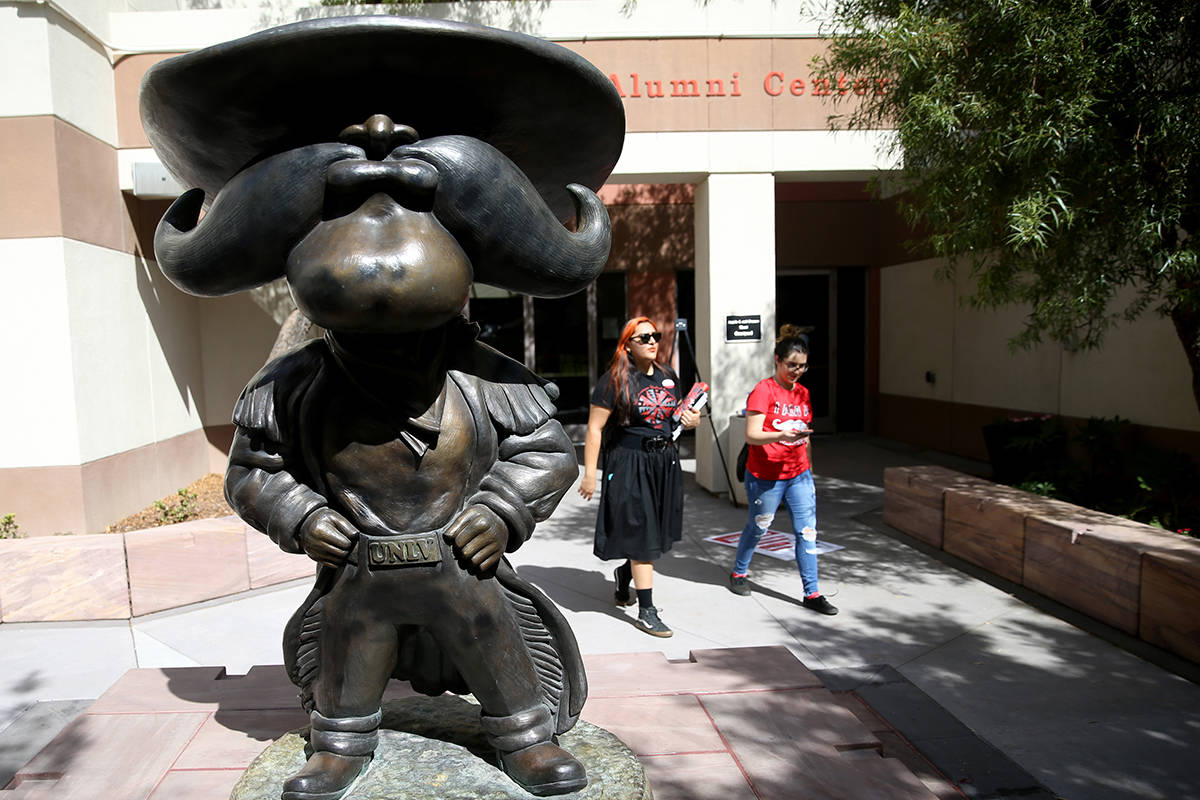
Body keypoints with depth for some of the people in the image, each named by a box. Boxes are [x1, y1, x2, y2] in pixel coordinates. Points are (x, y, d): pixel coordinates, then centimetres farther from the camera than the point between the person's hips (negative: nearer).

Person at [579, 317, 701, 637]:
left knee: (657, 532, 14)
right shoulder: (614, 380, -11)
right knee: (641, 535, -3)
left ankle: (624, 572, 43)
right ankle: (646, 611, 7)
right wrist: (589, 474, -15)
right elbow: (594, 428, -12)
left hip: (665, 461, 7)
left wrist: (690, 420, 0)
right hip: (629, 464, -7)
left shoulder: (668, 376, 10)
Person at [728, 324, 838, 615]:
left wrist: (808, 470, 19)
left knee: (807, 532, 1)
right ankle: (739, 572, 35)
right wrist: (782, 435, -33)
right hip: (765, 476, -5)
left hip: (798, 475, 5)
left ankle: (812, 593, 10)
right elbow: (752, 436, -19)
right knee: (758, 527, 12)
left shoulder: (803, 393, 9)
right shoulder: (763, 390, -12)